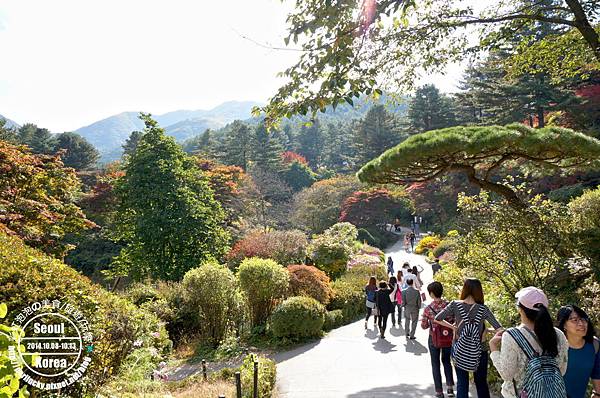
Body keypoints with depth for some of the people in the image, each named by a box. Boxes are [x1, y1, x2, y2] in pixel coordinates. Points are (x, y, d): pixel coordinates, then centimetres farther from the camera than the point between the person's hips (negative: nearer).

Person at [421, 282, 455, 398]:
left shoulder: (428, 309, -14)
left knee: (435, 364, 13)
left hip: (434, 339, -2)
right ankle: (450, 387, 18)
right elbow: (455, 321, -6)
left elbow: (424, 326, -7)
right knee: (446, 361, 24)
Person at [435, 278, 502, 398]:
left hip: (459, 351, 1)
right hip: (478, 352, 0)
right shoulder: (483, 309, -12)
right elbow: (499, 330, -16)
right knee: (481, 383, 19)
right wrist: (486, 330, 1)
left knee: (461, 383, 13)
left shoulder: (455, 305, -10)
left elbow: (437, 319, -9)